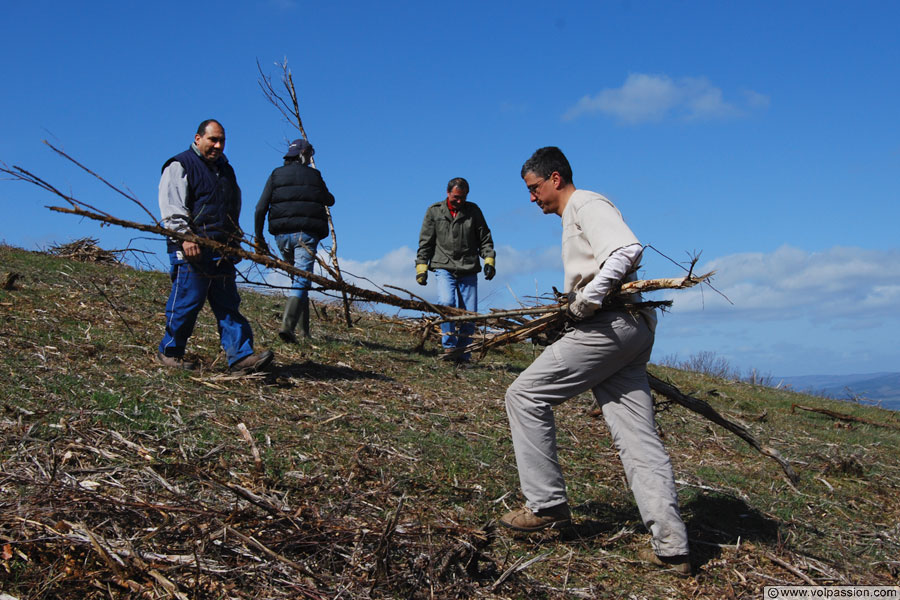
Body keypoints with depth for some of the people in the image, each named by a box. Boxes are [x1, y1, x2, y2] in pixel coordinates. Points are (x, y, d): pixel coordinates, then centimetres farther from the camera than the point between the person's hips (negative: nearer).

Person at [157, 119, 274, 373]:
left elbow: (234, 209, 33)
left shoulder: (225, 170, 23)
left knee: (228, 304, 1)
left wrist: (234, 241, 24)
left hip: (221, 250, 7)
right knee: (187, 301, -4)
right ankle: (169, 352, 13)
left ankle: (241, 356, -4)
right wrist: (185, 237, -21)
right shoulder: (180, 166, 0)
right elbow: (171, 207, -11)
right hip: (191, 249, -7)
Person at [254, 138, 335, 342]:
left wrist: (259, 237, 6)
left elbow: (261, 208, 1)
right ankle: (287, 323, -31)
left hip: (282, 234, 3)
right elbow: (329, 201, 21)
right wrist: (320, 191, 43)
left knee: (297, 279, 17)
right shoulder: (313, 175, 7)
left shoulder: (276, 175, 10)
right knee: (301, 281, -9)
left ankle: (305, 330, 19)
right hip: (306, 233, -3)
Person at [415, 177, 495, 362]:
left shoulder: (473, 211, 9)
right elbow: (425, 243, 9)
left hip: (469, 271, 2)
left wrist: (489, 260, 2)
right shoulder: (434, 211, 7)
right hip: (444, 268, -2)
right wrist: (421, 267, 3)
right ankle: (450, 346, -17)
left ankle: (462, 354, 11)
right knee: (446, 303, -26)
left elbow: (485, 239, 14)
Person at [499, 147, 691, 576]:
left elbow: (628, 250, -20)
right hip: (631, 330, 10)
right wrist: (570, 308, 13)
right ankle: (671, 548, 4)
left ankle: (547, 505, 0)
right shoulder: (573, 216, 28)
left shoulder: (586, 204, -3)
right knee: (637, 437, 4)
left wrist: (585, 302, -20)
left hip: (609, 325, -10)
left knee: (525, 395, -4)